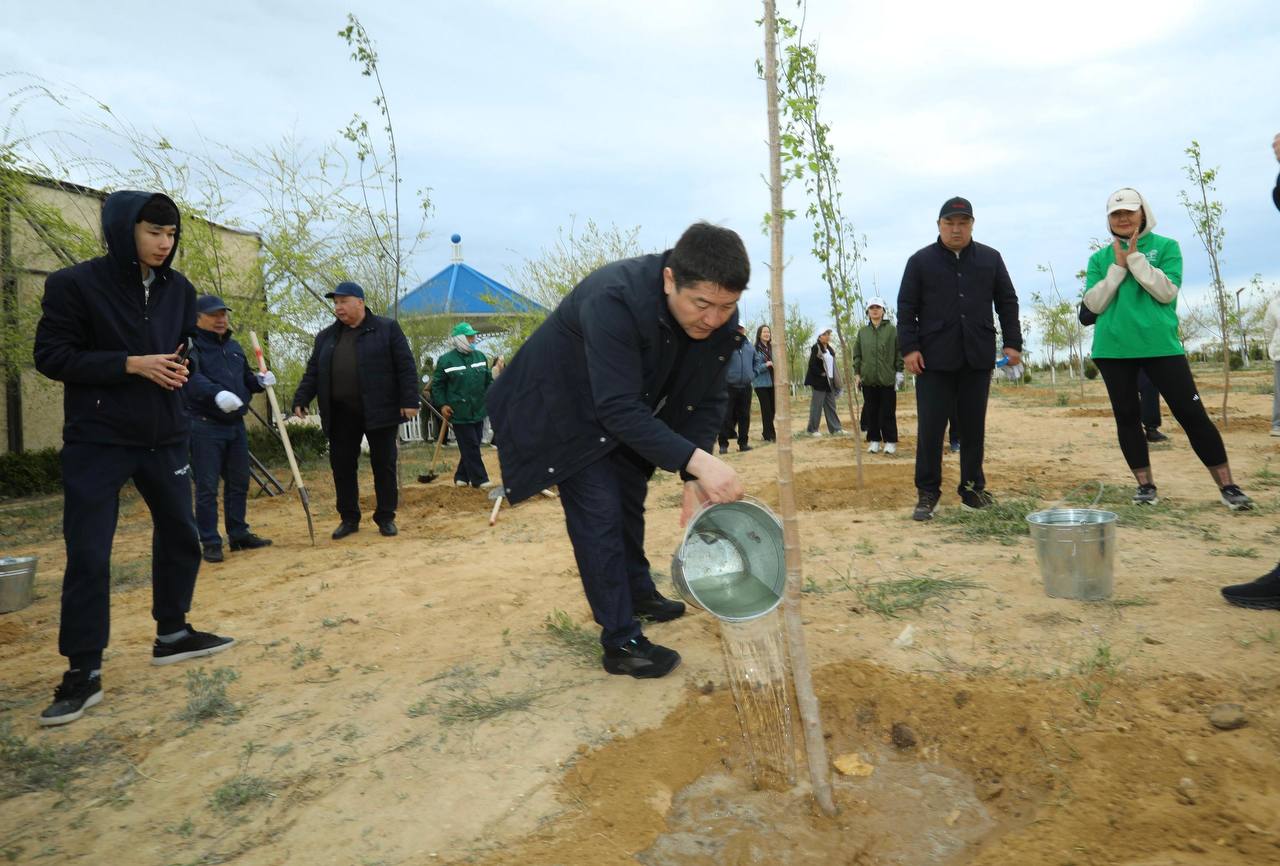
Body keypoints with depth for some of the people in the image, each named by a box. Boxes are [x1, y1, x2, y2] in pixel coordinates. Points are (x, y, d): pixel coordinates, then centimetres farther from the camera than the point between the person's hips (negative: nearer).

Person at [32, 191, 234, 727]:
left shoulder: (179, 289, 6)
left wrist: (182, 369, -5)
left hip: (164, 437, 6)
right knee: (88, 554, -3)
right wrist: (130, 365, -20)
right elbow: (50, 356, -10)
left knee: (180, 535, 13)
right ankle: (84, 671, 9)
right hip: (97, 442, -5)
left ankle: (172, 635, 31)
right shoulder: (76, 283, -9)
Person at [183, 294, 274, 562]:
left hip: (236, 424, 7)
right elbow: (192, 378, -26)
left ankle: (239, 534, 23)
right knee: (207, 487, -2)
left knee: (239, 483, 13)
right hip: (205, 426, -7)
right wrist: (217, 393, -44)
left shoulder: (234, 347, 16)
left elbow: (246, 379, 25)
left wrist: (260, 381, 2)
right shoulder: (192, 346, -7)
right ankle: (210, 542, 4)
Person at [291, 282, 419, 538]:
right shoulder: (326, 337, 14)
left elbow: (406, 367, -4)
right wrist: (301, 400, 0)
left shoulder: (387, 329, 0)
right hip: (341, 414, 4)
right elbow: (312, 373, 14)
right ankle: (349, 518, 18)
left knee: (384, 465, 3)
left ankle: (386, 517, 16)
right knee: (342, 466, 6)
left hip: (379, 411, -4)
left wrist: (409, 401, -12)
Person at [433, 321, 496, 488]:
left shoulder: (480, 356, 8)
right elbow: (437, 385, -1)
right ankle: (479, 479, 2)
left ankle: (461, 476, 24)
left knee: (471, 447, 11)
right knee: (470, 447, -4)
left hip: (478, 411, 6)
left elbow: (489, 380, 17)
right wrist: (442, 404, -9)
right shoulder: (446, 360, -7)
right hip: (460, 413, -5)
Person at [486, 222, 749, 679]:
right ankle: (620, 642, 1)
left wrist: (695, 479, -24)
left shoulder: (720, 320, -20)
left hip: (627, 408, 7)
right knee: (598, 513, -10)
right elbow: (618, 409, -43)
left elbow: (708, 400, -13)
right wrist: (695, 460, -50)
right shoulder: (615, 299, -41)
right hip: (564, 407, -7)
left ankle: (638, 592, 42)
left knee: (629, 500, 20)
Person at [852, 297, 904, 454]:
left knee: (888, 412, 2)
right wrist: (857, 373, 4)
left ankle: (890, 441, 10)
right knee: (871, 412, 7)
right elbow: (857, 354, 11)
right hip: (868, 379, 3)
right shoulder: (862, 331, 8)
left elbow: (899, 352, 0)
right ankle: (874, 440, 16)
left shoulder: (892, 329, 1)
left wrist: (899, 372, -4)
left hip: (887, 379, -3)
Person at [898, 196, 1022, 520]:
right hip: (934, 359, -2)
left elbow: (1007, 302, 13)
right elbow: (906, 308, 1)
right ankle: (927, 494, 3)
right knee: (930, 427, -4)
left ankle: (973, 488, 20)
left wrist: (1012, 342, 5)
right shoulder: (921, 261, 4)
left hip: (977, 358, 3)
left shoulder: (990, 259, 11)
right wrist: (909, 348, -8)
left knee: (973, 426, 9)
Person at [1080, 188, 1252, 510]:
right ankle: (1145, 484, 16)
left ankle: (1227, 486, 5)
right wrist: (1118, 267, -7)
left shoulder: (1166, 247, 5)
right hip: (1113, 349, 2)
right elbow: (1093, 305, 0)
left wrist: (1135, 258, -9)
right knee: (1127, 416, 5)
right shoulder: (1100, 258, 10)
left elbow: (1167, 292, -8)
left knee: (1191, 413, -3)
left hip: (1160, 345, -2)